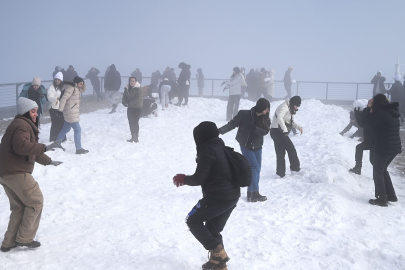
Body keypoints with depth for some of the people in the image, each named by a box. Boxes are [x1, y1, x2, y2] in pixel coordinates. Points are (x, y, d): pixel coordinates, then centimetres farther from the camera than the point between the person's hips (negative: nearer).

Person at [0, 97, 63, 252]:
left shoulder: (25, 125, 23)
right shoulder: (22, 125, -12)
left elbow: (31, 150, 30)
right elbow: (21, 146, -29)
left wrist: (49, 161, 29)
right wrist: (44, 148, -25)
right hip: (16, 172, -11)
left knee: (18, 207, 17)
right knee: (35, 202, 0)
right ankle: (24, 238, 4)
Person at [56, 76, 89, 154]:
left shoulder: (76, 89, 13)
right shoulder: (71, 88, -16)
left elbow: (83, 90, 27)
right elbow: (64, 98, -22)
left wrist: (83, 84, 7)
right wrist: (60, 109, -25)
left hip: (73, 113, 10)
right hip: (70, 113, -10)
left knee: (66, 128, 20)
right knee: (78, 130, -9)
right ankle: (78, 149, -7)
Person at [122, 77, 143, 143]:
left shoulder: (138, 89, -11)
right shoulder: (127, 89, 8)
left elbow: (138, 99, -18)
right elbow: (124, 97, 9)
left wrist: (130, 103, -18)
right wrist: (125, 103, -12)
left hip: (137, 108, -6)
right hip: (130, 108, 6)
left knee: (135, 122, -8)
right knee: (131, 122, 5)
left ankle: (136, 136, -2)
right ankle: (133, 136, 12)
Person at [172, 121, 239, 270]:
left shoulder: (207, 150, -14)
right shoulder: (221, 148, 13)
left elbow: (199, 178, -15)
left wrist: (183, 179, 4)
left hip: (217, 198, -9)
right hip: (232, 196, 9)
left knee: (193, 221, 9)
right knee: (213, 229, 21)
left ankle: (218, 252, 2)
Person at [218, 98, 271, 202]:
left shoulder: (266, 119, -5)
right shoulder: (244, 114, -15)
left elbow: (265, 131, -16)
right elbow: (232, 123, -13)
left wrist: (254, 128, -30)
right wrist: (220, 130, -24)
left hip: (257, 146, 5)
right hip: (246, 145, -5)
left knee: (257, 169, 7)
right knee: (255, 167, -12)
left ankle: (250, 193, 18)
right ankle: (254, 194, -8)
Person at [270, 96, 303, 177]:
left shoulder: (290, 109, 19)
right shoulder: (284, 107, -14)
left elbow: (291, 122, 24)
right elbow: (279, 118, -29)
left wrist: (299, 127, 6)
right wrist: (285, 130, -33)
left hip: (280, 132, 10)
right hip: (277, 131, -10)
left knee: (280, 153, 9)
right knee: (291, 149, -7)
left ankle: (281, 172, 12)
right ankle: (295, 168, -1)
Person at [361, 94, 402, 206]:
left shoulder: (380, 113, -19)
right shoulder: (392, 112, 9)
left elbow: (367, 124, -9)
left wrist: (368, 108, -2)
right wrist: (372, 111, 5)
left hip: (382, 148, -8)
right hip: (395, 148, 8)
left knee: (378, 172, 6)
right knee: (383, 170, 23)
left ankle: (382, 199, 8)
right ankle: (391, 195, 26)